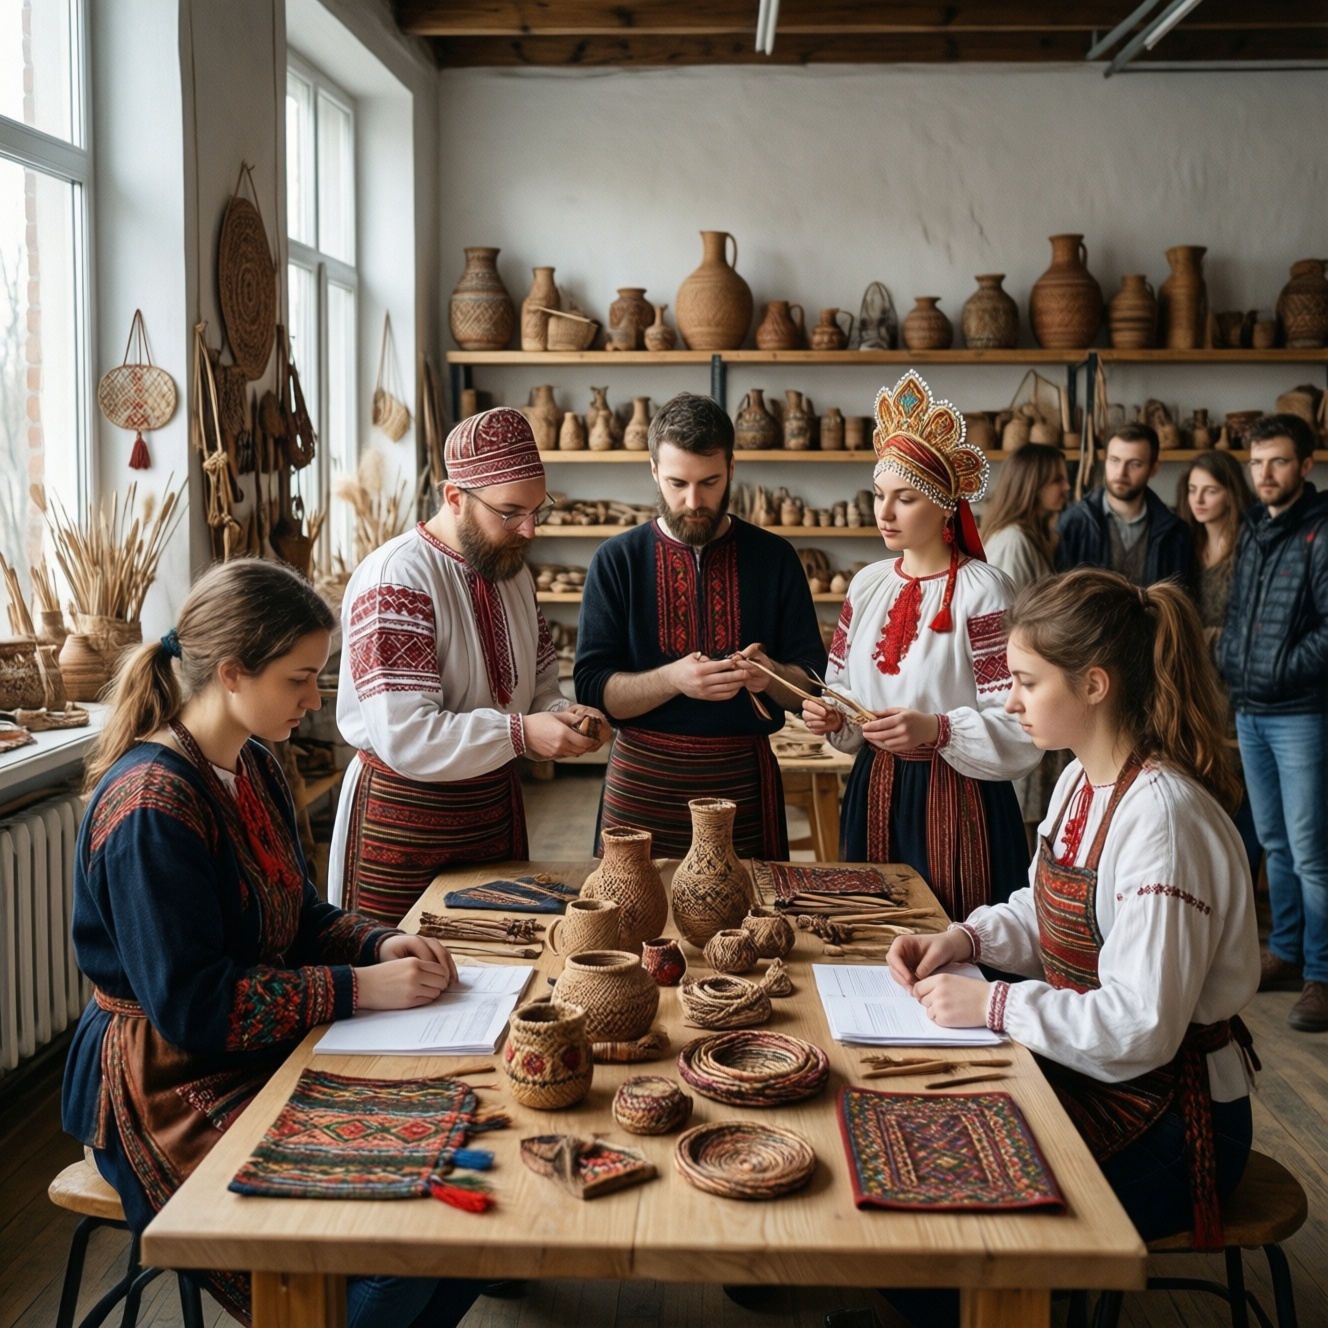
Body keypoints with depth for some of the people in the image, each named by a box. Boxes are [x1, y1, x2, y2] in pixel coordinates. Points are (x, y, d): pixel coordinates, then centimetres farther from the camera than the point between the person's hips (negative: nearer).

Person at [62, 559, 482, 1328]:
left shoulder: (254, 768, 6)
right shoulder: (152, 804, -23)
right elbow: (190, 1004, -24)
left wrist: (380, 945, -4)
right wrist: (359, 988, -22)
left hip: (270, 1049, 9)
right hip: (176, 1088, -9)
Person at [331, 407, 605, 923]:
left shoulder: (512, 570, 6)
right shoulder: (395, 581, -20)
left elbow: (539, 687, 13)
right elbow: (404, 737, -26)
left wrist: (563, 715, -8)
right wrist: (521, 734, -28)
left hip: (496, 805, 7)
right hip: (405, 814, -7)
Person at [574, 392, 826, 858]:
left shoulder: (774, 557, 3)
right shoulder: (617, 560, 0)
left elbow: (812, 687, 3)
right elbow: (592, 689, -6)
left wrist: (771, 675, -18)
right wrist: (673, 679, -23)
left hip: (744, 784, 1)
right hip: (642, 785, 0)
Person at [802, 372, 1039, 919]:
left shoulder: (982, 590, -12)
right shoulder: (868, 585, 7)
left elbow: (1019, 726, -17)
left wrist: (937, 729, -31)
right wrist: (831, 717, -4)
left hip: (954, 800, -6)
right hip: (872, 793, 6)